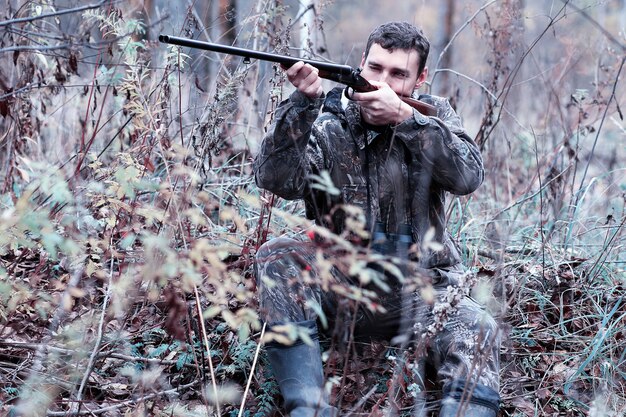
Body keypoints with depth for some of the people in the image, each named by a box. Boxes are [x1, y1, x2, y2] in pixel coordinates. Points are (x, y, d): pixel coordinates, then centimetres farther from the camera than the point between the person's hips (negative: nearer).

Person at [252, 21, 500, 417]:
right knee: (276, 255, -27)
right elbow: (276, 178, -19)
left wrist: (403, 117, -23)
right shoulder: (326, 122, -1)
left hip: (421, 291, 1)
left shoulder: (433, 114, 5)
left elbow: (468, 176, -14)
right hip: (341, 286, 0)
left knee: (477, 332, -28)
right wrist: (303, 102, -31)